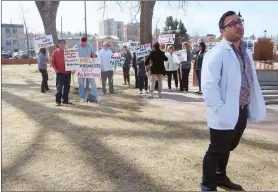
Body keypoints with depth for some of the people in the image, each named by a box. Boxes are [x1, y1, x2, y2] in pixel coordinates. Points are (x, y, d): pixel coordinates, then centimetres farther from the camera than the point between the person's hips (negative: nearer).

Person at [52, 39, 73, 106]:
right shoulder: (55, 52, 4)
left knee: (67, 87, 7)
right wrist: (55, 69, -10)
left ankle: (65, 100, 18)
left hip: (68, 72, 3)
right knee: (59, 86, -5)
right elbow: (53, 62, 2)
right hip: (60, 73, -3)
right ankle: (58, 101, 2)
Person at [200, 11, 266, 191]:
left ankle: (220, 177, 44)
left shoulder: (246, 51, 11)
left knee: (227, 148, 23)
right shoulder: (217, 53, -16)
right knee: (216, 151, 6)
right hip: (225, 113, -8)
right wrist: (220, 109, -25)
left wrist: (256, 106, 10)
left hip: (242, 111, 8)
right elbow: (208, 85, -22)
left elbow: (252, 80, 15)